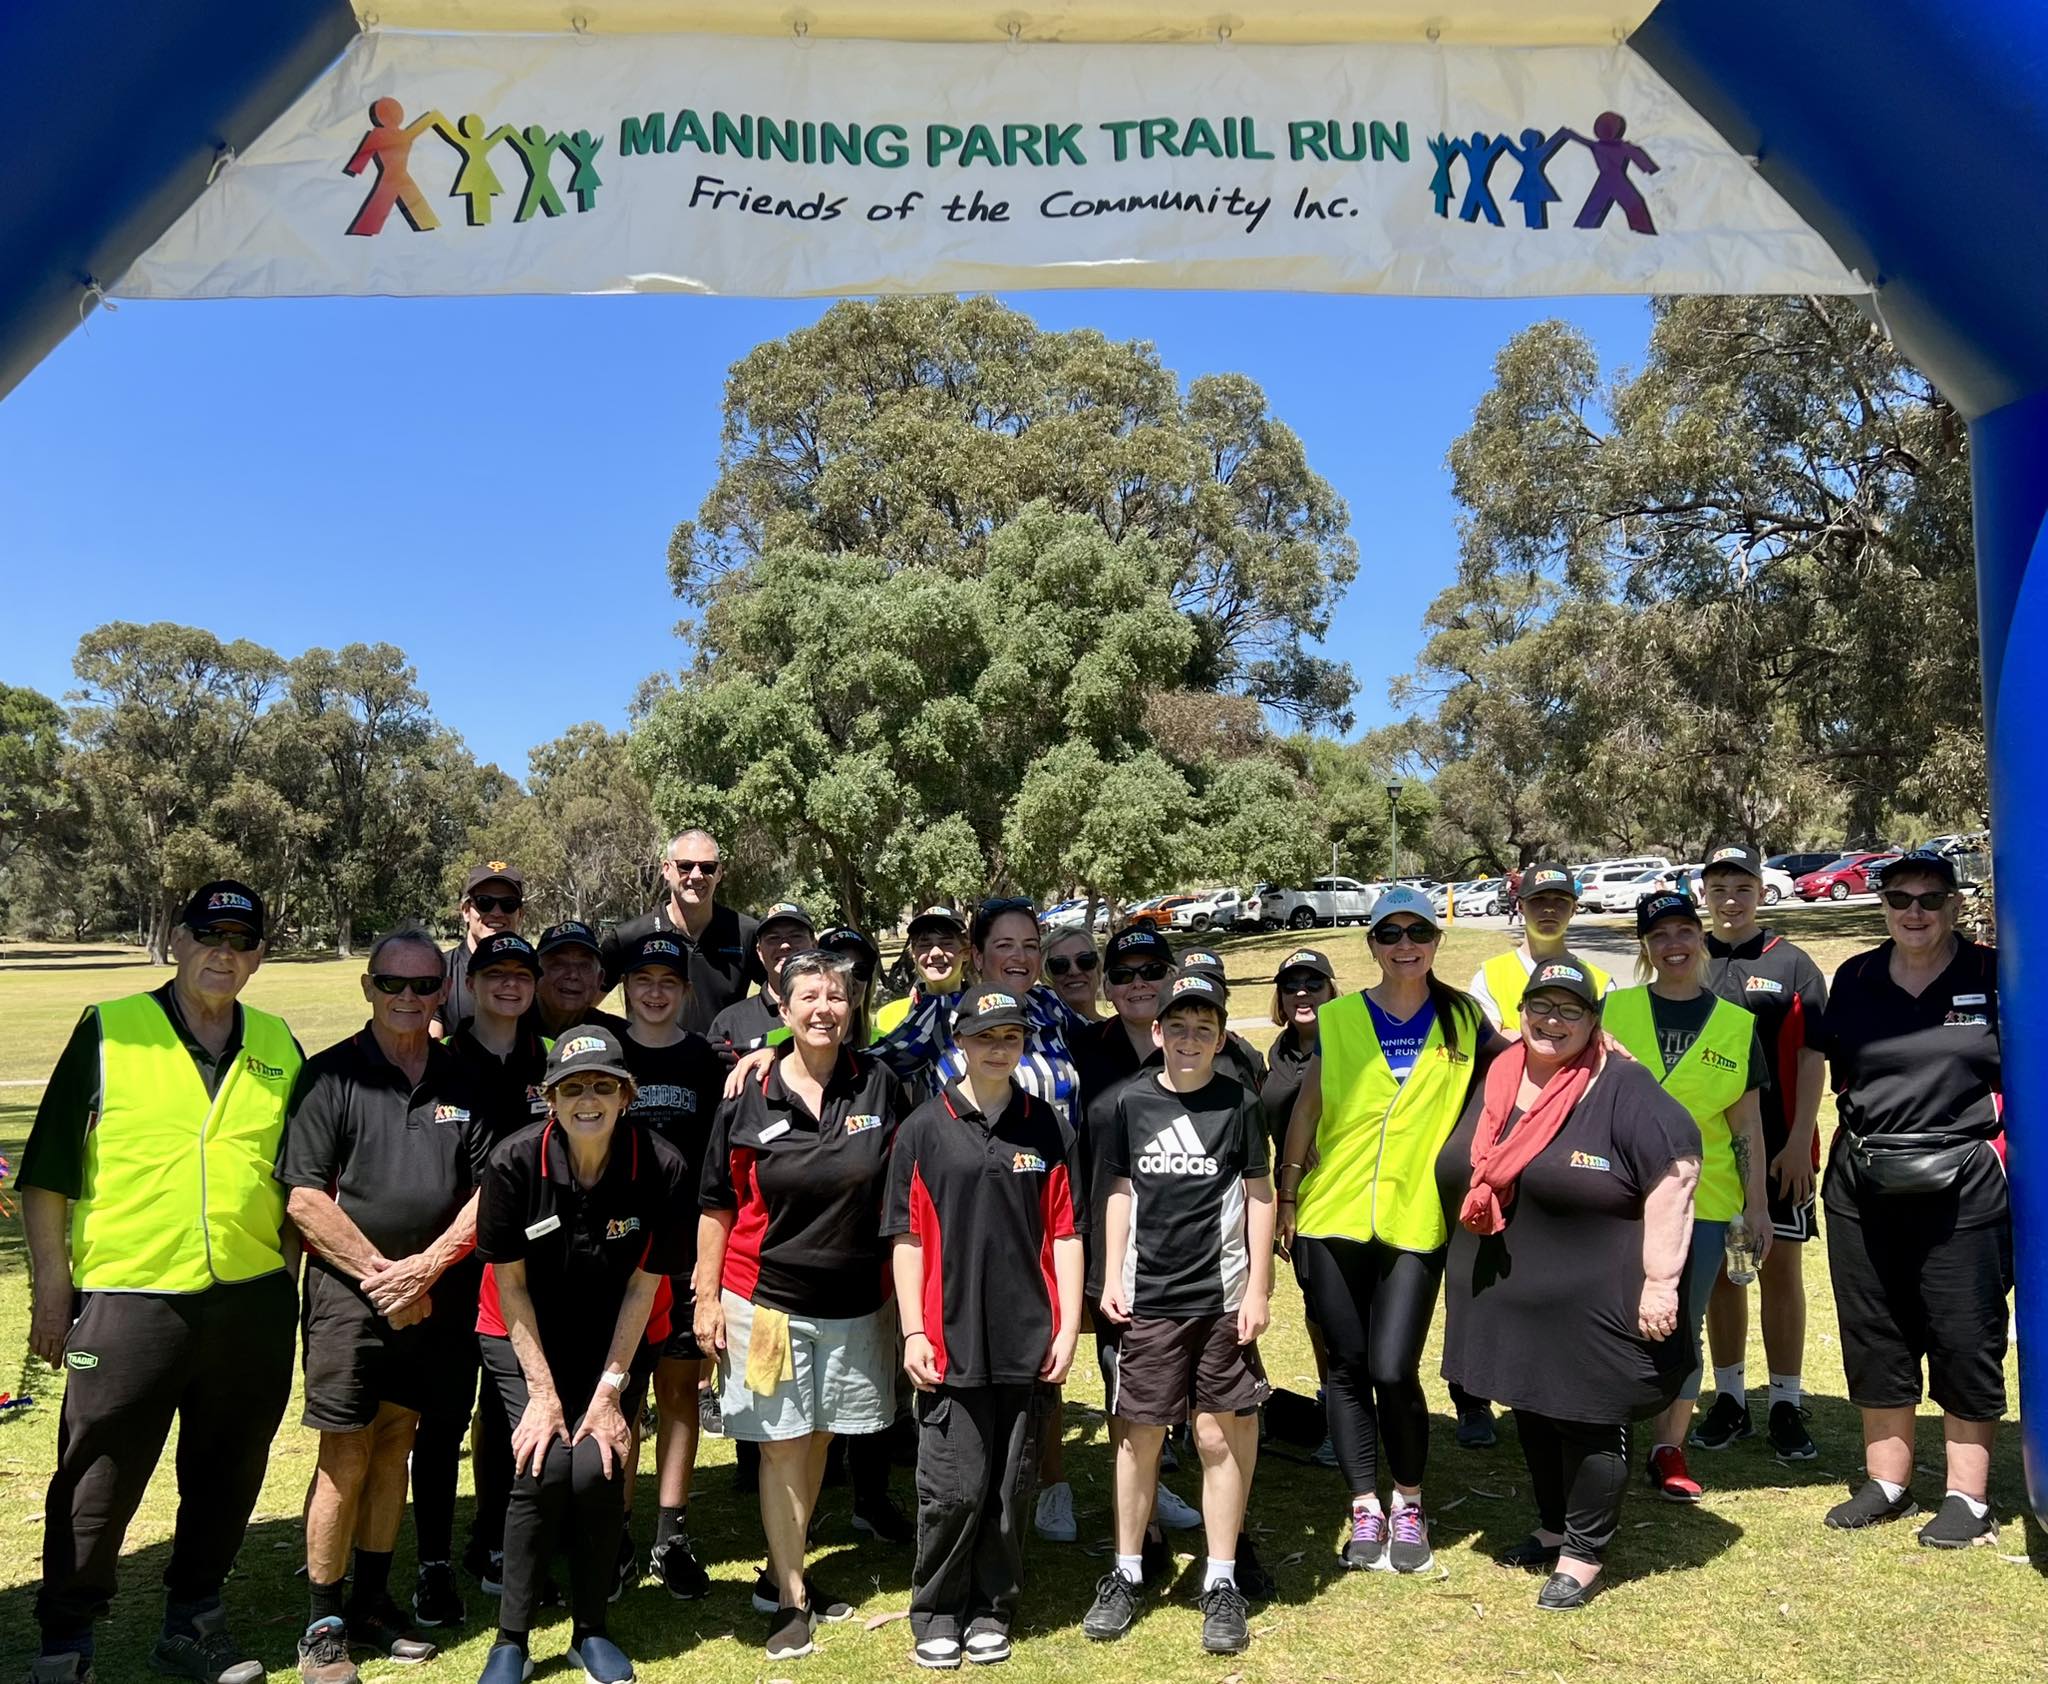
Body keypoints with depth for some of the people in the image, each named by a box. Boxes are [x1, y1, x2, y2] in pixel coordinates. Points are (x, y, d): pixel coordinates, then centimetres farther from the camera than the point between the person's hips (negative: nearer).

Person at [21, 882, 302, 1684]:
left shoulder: (279, 1047, 8)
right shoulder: (108, 1031, -2)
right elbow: (46, 1171, -1)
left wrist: (288, 1276, 12)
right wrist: (51, 1286, -4)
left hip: (252, 1300, 3)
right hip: (126, 1296, -3)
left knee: (227, 1475, 14)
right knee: (98, 1479, 6)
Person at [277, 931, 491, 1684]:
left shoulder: (464, 1082, 5)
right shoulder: (331, 1076, -6)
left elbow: (487, 1189, 3)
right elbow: (304, 1198, -11)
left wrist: (425, 1267, -9)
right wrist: (380, 1273, -13)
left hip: (431, 1295, 4)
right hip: (349, 1291, -4)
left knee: (395, 1446, 14)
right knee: (345, 1457, 0)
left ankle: (373, 1601, 28)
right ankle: (324, 1623, 15)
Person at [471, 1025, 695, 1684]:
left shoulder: (662, 1168, -22)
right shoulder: (514, 1161, -22)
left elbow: (643, 1285, -12)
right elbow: (510, 1283, -12)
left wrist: (610, 1390, -10)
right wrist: (542, 1393, -13)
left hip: (617, 1342, 1)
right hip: (525, 1338, 0)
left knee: (598, 1468, -14)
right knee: (545, 1465, -17)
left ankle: (591, 1630, 10)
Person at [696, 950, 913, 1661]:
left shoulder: (880, 1084, -3)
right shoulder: (748, 1099, -6)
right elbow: (717, 1206, 1)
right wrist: (707, 1296, -2)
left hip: (856, 1302, 2)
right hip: (766, 1299, -2)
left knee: (818, 1438, 14)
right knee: (781, 1444, 4)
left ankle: (783, 1572, 33)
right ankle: (789, 1597, 19)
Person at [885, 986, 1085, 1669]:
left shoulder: (1047, 1128, 6)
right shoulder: (925, 1129, 0)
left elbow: (1064, 1233, 6)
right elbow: (907, 1237, 0)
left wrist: (1068, 1329, 1)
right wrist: (913, 1332, -5)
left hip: (1030, 1343, 2)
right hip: (951, 1342, -2)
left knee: (1010, 1488, 11)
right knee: (955, 1489, 1)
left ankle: (992, 1609, 29)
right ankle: (937, 1613, 22)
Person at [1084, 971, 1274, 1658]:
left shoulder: (1239, 1102, -2)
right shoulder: (1132, 1101, 1)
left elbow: (1260, 1196, 2)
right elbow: (1120, 1191, 8)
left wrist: (1258, 1290, -1)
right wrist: (1111, 1279, 4)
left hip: (1221, 1297, -1)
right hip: (1146, 1298, 1)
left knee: (1220, 1436, 4)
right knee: (1139, 1435, 8)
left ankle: (1221, 1583, 18)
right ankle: (1126, 1573, 23)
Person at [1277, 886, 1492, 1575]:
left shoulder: (1464, 1020, 3)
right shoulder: (1338, 1019, 3)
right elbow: (1306, 1110, 7)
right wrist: (1287, 1196, 7)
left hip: (1415, 1221, -1)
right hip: (1332, 1218, 1)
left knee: (1393, 1370, -6)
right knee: (1347, 1366, 7)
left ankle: (1409, 1503, 18)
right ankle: (1365, 1508, 24)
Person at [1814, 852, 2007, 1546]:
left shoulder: (1993, 975, -1)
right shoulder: (1855, 979, 8)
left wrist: (1997, 1149, -5)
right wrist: (1859, 1137, 8)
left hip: (1964, 1184, -4)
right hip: (1863, 1183, 4)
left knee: (1965, 1337, 4)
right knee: (1874, 1333, 12)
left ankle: (1967, 1496, 19)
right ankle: (1887, 1481, 27)